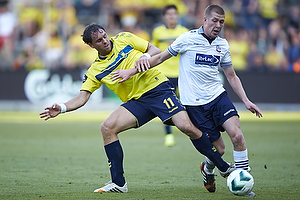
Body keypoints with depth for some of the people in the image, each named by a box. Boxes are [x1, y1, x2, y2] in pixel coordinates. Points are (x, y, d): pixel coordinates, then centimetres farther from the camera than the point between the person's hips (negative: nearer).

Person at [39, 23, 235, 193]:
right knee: (107, 127, -18)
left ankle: (223, 166, -4)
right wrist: (61, 108, -17)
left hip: (158, 88, -3)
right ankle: (118, 183, -10)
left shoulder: (124, 39, 2)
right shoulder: (95, 71, 6)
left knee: (187, 126, -20)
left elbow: (156, 51, 6)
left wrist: (145, 57, -16)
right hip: (136, 102, 3)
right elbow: (82, 98, 0)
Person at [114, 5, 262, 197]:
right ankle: (207, 170, 31)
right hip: (195, 103, -3)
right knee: (219, 149, -4)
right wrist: (132, 71, 0)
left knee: (237, 135, -19)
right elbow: (161, 58, 3)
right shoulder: (187, 39, -6)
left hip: (218, 96, 3)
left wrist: (246, 101, 8)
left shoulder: (223, 45, 8)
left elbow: (231, 76, 17)